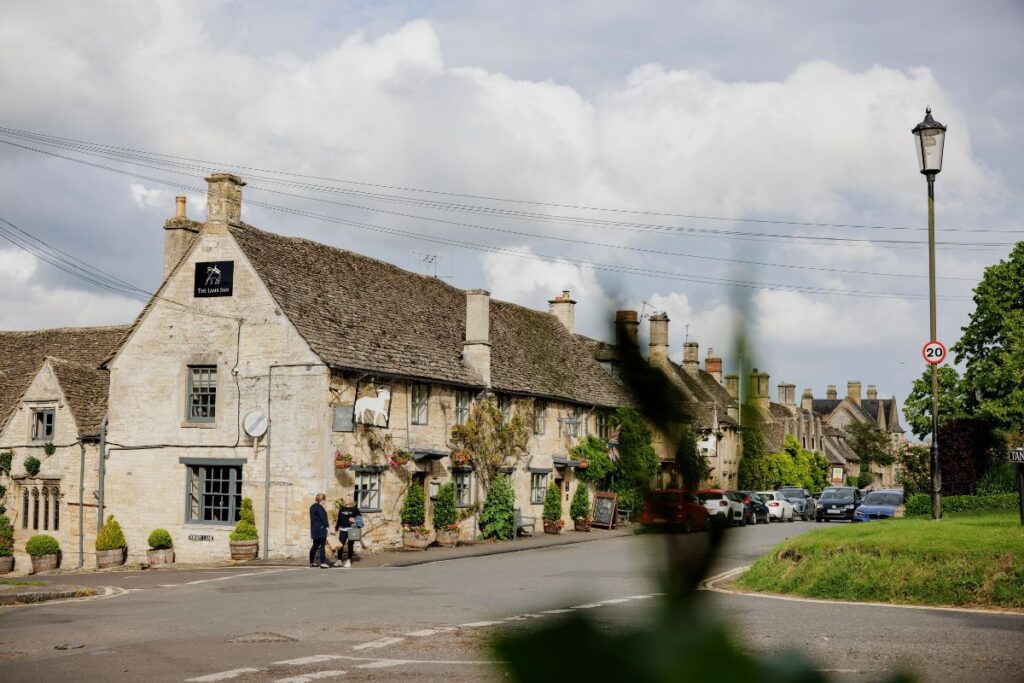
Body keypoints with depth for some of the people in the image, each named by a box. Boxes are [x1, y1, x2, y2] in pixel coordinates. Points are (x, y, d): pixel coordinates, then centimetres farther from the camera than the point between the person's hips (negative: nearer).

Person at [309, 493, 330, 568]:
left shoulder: (312, 507, 13)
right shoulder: (320, 507, -16)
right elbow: (323, 518, -17)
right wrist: (327, 526, -10)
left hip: (314, 529, 9)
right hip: (320, 529, -9)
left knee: (315, 546, 17)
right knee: (322, 546, -5)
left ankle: (311, 562, 22)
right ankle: (322, 563, -8)